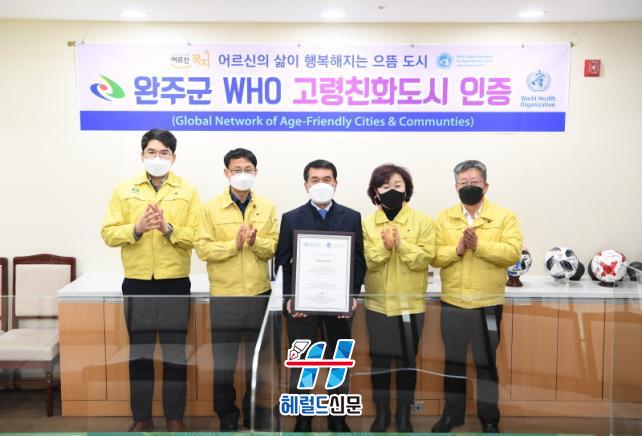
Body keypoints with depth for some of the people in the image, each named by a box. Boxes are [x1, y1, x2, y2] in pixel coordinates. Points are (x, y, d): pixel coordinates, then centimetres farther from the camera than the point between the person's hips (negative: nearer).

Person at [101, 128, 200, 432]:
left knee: (175, 353, 7)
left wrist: (169, 229, -20)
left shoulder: (188, 191, 2)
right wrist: (137, 228, -18)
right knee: (139, 353, 10)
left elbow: (197, 236, -5)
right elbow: (109, 234, -1)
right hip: (137, 283, 1)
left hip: (175, 283, -1)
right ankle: (141, 418, 23)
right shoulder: (123, 191, 5)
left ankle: (175, 417, 21)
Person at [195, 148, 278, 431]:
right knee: (224, 358, 7)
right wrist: (234, 244, -19)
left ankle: (254, 414, 29)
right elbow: (202, 248, -8)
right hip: (224, 295, -2)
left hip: (259, 293, 2)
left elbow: (274, 247, 0)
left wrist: (255, 242, -19)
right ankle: (227, 416, 23)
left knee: (257, 357, 12)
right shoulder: (210, 208, -1)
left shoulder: (267, 208, 5)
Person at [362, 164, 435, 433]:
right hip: (378, 302, 1)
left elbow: (424, 259, -11)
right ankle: (381, 412, 25)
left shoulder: (422, 221, -2)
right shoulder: (367, 223, 1)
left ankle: (404, 414, 24)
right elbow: (366, 262, -7)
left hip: (410, 303, -1)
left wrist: (401, 244, -24)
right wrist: (384, 246, -23)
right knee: (379, 359, 9)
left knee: (407, 360, 8)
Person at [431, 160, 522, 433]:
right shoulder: (444, 218, 6)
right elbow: (434, 256, -2)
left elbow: (513, 253, -13)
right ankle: (452, 413, 28)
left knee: (486, 362, 8)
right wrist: (457, 249, -20)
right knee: (453, 360, 14)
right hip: (452, 302, 3)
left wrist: (479, 245, -22)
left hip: (488, 303, -2)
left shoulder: (505, 217, -1)